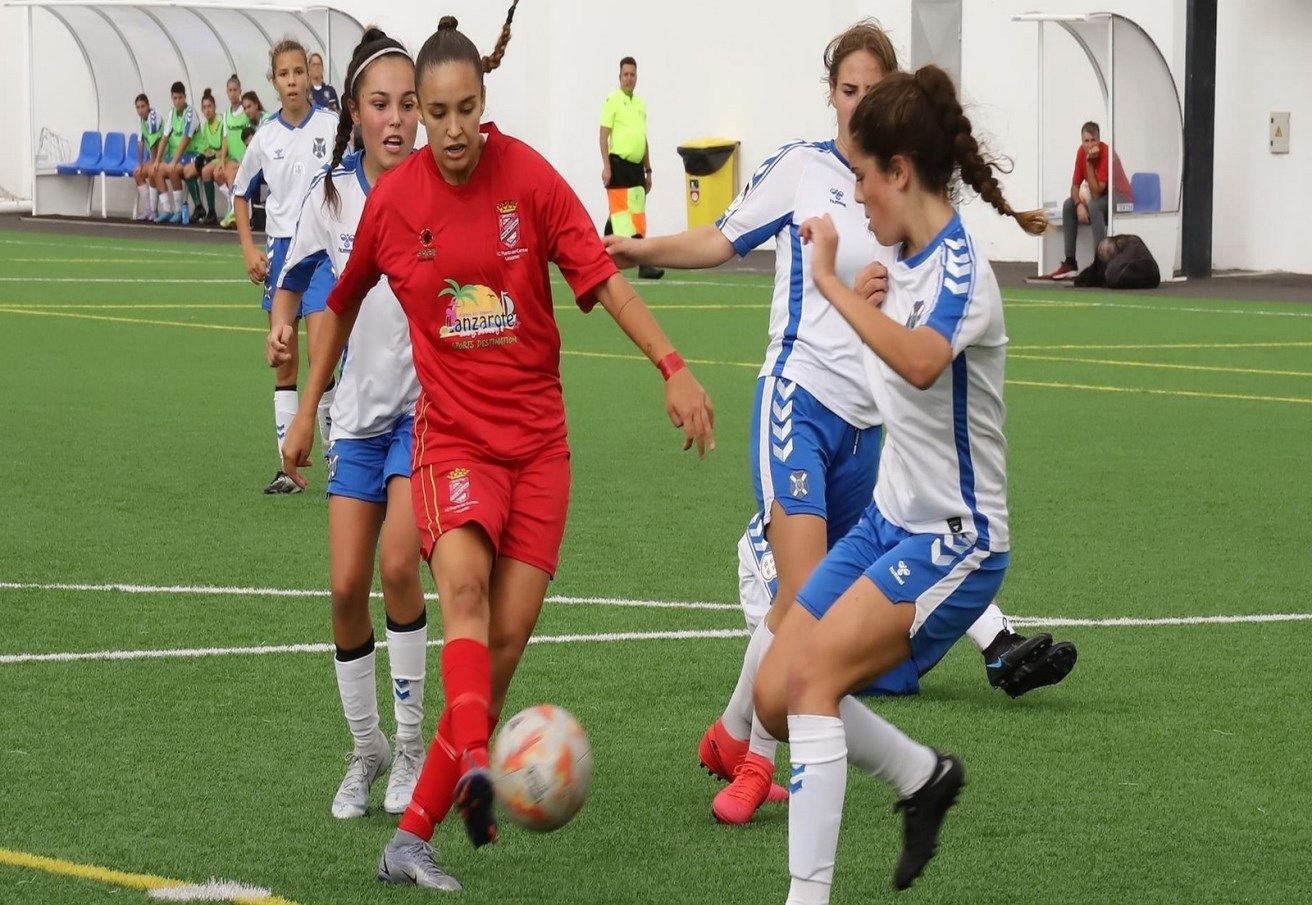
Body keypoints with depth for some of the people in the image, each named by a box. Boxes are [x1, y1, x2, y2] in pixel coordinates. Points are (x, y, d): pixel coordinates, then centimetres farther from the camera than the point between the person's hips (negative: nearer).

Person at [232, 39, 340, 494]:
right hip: (280, 249, 4)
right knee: (284, 362, 6)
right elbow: (242, 192, 18)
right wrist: (249, 249, 8)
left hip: (324, 248, -4)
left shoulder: (333, 127, -5)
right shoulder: (265, 138, 5)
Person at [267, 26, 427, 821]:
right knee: (348, 584, -1)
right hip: (360, 409, 4)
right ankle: (367, 750, 18)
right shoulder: (331, 196, 1)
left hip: (429, 402, -4)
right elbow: (296, 279, 17)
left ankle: (412, 744, -3)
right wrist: (284, 324, -2)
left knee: (398, 560, -19)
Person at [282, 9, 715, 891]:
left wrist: (674, 368, -17)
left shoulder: (529, 176, -6)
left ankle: (414, 835, 3)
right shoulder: (393, 200, -2)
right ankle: (475, 770, -48)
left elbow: (602, 278, -6)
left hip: (537, 437, 1)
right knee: (462, 577, -30)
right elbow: (344, 303, 15)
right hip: (452, 434, -1)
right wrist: (307, 410, 20)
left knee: (507, 637, -5)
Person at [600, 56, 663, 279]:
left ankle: (643, 263, 6)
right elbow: (604, 135, -8)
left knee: (639, 217, 6)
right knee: (620, 215, -8)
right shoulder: (613, 101, -4)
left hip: (637, 167, 7)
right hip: (619, 165, -7)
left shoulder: (640, 104, 18)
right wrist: (606, 166, -16)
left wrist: (648, 170, 22)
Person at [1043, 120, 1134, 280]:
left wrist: (1089, 163, -33)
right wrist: (1079, 204, -18)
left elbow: (1096, 193, -29)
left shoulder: (1106, 154, -26)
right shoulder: (1082, 152, -4)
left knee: (1094, 205, -33)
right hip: (1100, 196, 8)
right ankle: (1070, 263, -4)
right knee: (1068, 205, -3)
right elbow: (1075, 185, 2)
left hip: (1121, 198, -8)